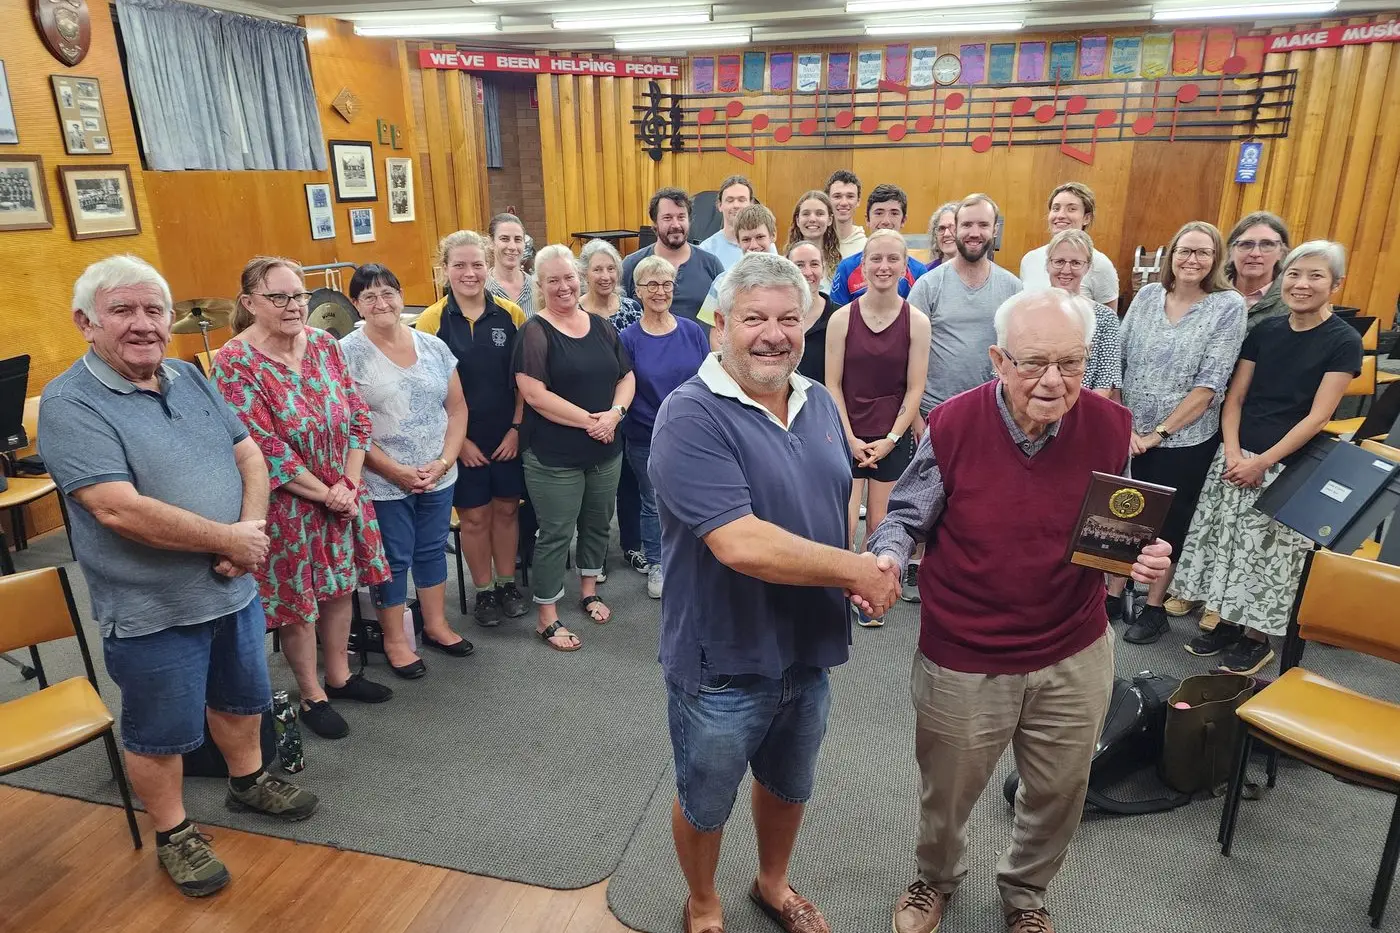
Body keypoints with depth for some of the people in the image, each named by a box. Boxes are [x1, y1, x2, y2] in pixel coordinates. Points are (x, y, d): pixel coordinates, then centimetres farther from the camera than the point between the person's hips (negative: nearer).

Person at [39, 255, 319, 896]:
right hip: (152, 611, -6)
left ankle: (248, 781, 47)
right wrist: (229, 539, -19)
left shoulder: (191, 379, 4)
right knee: (161, 733, 13)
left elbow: (249, 455, 4)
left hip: (233, 588, 6)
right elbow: (120, 509, -26)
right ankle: (173, 833, 34)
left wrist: (251, 526, -14)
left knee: (241, 697, 24)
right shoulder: (69, 405, -17)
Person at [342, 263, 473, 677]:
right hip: (383, 482, -4)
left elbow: (457, 407, 5)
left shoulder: (433, 346, 3)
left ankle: (436, 624, 35)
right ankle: (395, 639, 26)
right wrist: (394, 469, -17)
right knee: (393, 560, 8)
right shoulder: (348, 353, -9)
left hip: (438, 476, 4)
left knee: (432, 550, 17)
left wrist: (444, 461, -7)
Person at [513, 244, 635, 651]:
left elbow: (626, 377, 9)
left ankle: (588, 591, 39)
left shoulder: (602, 327, 8)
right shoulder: (534, 332, -10)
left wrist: (615, 412, -11)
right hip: (554, 456, -6)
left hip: (606, 450, 6)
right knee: (556, 534, 2)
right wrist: (589, 419, -18)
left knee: (597, 523, 18)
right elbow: (534, 394, -19)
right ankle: (547, 618, 16)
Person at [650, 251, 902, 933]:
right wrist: (856, 570, -22)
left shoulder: (819, 403, 1)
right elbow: (741, 545, -32)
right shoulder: (691, 417, -23)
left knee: (788, 786, 28)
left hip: (808, 652, 6)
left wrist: (868, 576, -6)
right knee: (704, 804, 19)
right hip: (723, 663, -6)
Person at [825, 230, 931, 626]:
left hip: (893, 437, 1)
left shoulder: (916, 321, -3)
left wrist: (890, 440, -8)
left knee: (880, 522, 8)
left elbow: (915, 388, -2)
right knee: (845, 522, -8)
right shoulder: (842, 318, -4)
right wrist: (850, 438, -9)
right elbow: (832, 383, -3)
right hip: (848, 434, 0)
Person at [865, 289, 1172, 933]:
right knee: (947, 794, 21)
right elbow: (907, 517, -5)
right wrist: (885, 558, -25)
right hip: (963, 661, -2)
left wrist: (1145, 558, -16)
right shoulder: (954, 424, -18)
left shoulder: (1109, 427, -11)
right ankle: (937, 878, 56)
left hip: (1074, 657, 2)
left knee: (1058, 793, 24)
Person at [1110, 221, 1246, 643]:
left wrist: (1159, 433, -14)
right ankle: (1113, 594, 27)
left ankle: (1154, 608, 25)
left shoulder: (1229, 306, -8)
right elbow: (1117, 361, 1)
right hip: (1128, 432, 3)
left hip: (1185, 439, -3)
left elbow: (1209, 385, -13)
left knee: (1169, 521, 10)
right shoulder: (1147, 295, 2)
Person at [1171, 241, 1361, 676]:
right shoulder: (1264, 331, 6)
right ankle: (1227, 622, 26)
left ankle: (1258, 638, 21)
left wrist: (1262, 461, -15)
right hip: (1236, 458, 4)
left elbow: (1317, 416, -11)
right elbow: (1235, 397, 5)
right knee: (1226, 541, 9)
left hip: (1288, 468, -4)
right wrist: (1232, 452, -9)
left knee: (1269, 553, 4)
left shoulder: (1344, 342, -6)